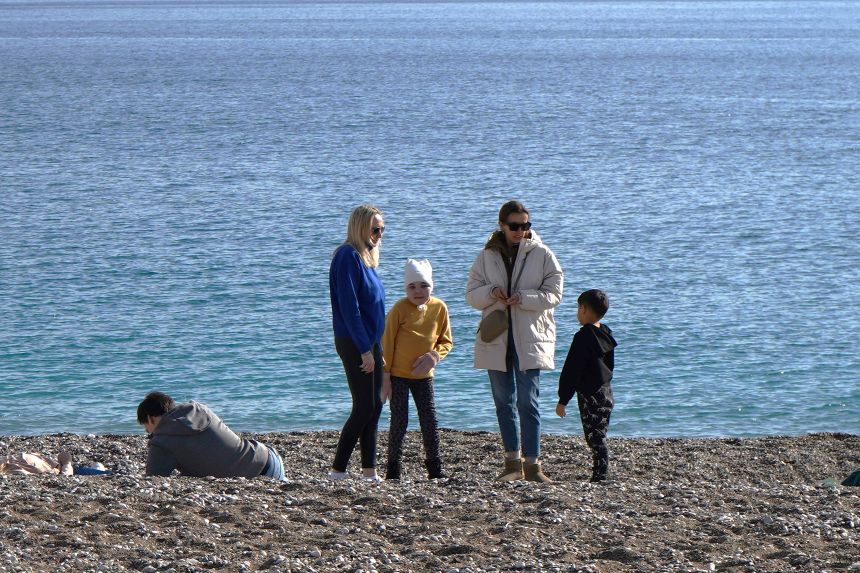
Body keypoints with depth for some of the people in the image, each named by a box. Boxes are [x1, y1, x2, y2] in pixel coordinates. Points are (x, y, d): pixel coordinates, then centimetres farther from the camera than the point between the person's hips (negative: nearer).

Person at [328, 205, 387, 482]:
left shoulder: (365, 258, 15)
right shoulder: (348, 257, -14)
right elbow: (349, 307, -19)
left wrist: (375, 348, 14)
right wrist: (365, 349, -21)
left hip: (369, 343, 9)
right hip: (355, 344, -9)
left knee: (374, 406, 8)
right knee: (364, 407, -8)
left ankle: (369, 470, 12)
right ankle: (337, 470, -5)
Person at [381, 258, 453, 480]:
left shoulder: (439, 308, -2)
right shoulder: (400, 309, -12)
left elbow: (446, 341, 8)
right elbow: (387, 343, -8)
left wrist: (434, 356, -13)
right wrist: (385, 375, -10)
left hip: (423, 375, 4)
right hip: (398, 375, -3)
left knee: (430, 421, 5)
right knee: (399, 421, -2)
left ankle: (434, 467, 14)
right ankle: (393, 468, 6)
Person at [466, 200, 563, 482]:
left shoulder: (542, 255, -1)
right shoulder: (487, 256, 7)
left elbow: (553, 294, -4)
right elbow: (472, 295, 7)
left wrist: (523, 298, -19)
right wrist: (491, 292, -14)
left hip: (530, 339, -3)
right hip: (496, 340, 3)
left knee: (528, 402, -8)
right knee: (504, 402, 9)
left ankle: (532, 464, -8)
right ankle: (513, 461, 18)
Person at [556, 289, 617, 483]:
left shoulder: (583, 337, -16)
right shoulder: (605, 334, 11)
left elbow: (572, 371, -17)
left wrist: (563, 400, -14)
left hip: (590, 395, -9)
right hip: (606, 392, 9)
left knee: (595, 438, -8)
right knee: (599, 438, 13)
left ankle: (600, 476, -10)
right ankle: (601, 475, 15)